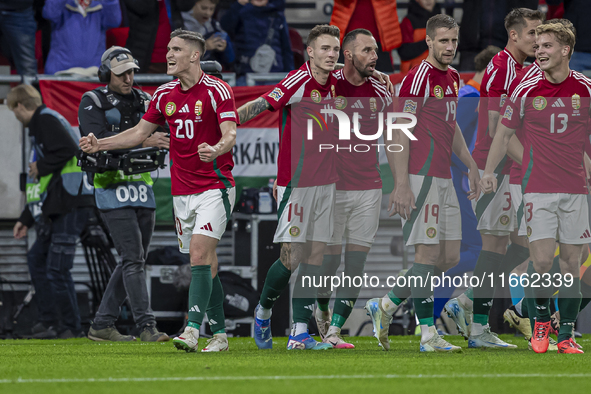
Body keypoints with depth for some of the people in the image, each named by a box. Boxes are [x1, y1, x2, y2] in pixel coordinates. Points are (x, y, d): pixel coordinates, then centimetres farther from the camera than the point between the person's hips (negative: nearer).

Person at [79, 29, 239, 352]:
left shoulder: (217, 90, -10)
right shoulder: (164, 95, 9)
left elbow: (230, 134, -19)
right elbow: (140, 132, 17)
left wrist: (216, 149, -41)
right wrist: (100, 144, 7)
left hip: (214, 187, -6)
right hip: (181, 191, 6)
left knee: (199, 254, -19)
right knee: (204, 263, 7)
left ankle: (192, 330, -25)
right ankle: (219, 333, 13)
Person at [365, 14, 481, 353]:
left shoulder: (453, 78, 16)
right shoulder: (419, 77, -12)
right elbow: (399, 133, -15)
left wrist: (472, 167, 25)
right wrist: (402, 185, -21)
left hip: (444, 179, 9)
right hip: (421, 178, -9)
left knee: (450, 256, 8)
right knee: (429, 254, -7)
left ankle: (386, 306, 18)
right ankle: (429, 335, -2)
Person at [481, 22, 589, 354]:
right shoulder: (527, 90, -1)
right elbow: (505, 133, 9)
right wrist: (489, 171, 3)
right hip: (538, 188, -1)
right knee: (542, 259, -11)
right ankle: (541, 318, 13)